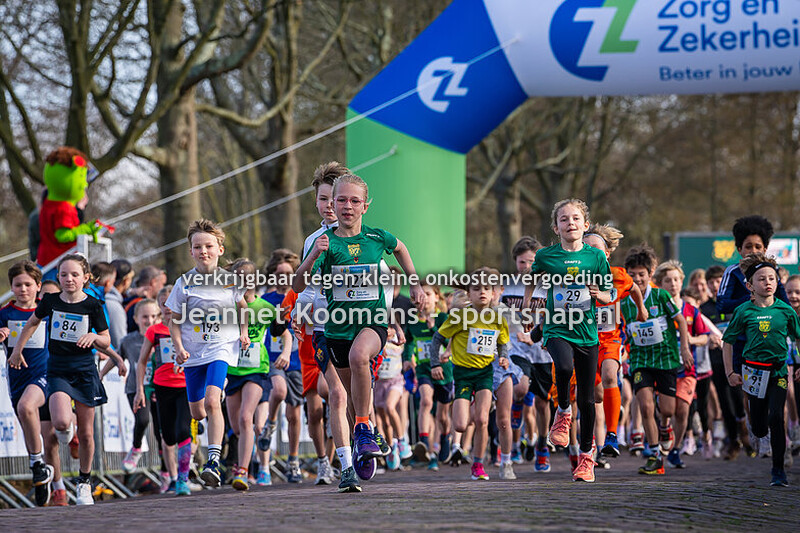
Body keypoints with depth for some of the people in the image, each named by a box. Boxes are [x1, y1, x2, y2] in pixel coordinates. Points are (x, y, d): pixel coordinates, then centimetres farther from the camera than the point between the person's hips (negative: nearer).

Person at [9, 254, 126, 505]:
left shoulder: (93, 306, -4)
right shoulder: (50, 301, -1)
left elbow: (106, 341, 3)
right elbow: (32, 323, 18)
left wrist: (94, 336, -19)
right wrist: (17, 350, 19)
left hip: (85, 370, 0)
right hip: (57, 369, 0)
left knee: (86, 433, 5)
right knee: (61, 422, -24)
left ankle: (84, 482, 23)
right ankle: (65, 429, 15)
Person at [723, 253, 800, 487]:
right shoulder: (744, 312, -3)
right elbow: (728, 342, 5)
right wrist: (730, 372, 0)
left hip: (778, 370, -1)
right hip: (753, 371, 1)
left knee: (775, 417, -16)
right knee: (758, 429, 4)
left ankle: (778, 469, -5)